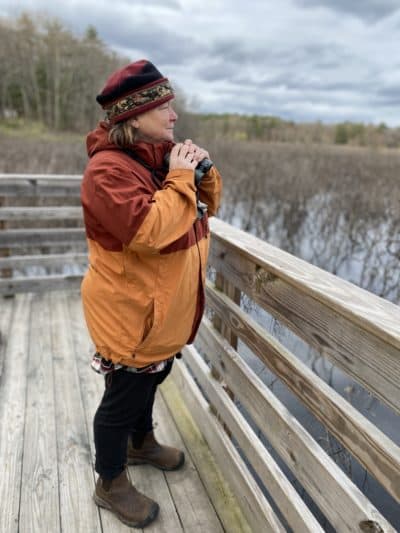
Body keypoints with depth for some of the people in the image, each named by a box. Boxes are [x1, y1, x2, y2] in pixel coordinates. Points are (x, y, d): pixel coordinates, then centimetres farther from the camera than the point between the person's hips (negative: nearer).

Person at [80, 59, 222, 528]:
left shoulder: (162, 156, 6)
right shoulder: (109, 169, -22)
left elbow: (206, 204, 12)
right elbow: (149, 231, -34)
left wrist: (202, 170, -6)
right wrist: (180, 179, -24)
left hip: (166, 307, 9)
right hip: (131, 312, -9)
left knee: (149, 380, 27)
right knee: (123, 396, 10)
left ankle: (141, 442, 53)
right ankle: (111, 484, 35)